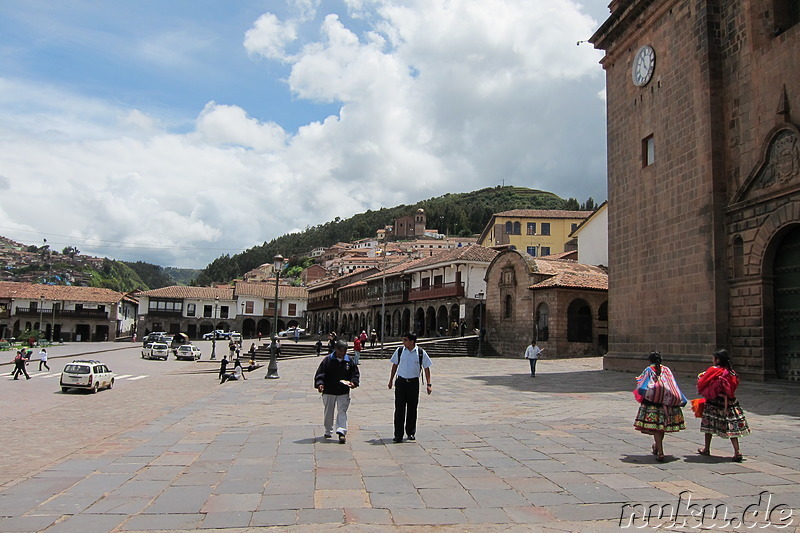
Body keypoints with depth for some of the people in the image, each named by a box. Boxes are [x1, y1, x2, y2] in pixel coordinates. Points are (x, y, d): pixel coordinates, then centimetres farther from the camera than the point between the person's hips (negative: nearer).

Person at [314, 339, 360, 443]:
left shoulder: (349, 361, 4)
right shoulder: (328, 360, -3)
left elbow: (356, 373, 10)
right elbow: (320, 373, -5)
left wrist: (353, 382, -9)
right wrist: (320, 383, -21)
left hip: (343, 392, 0)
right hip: (329, 391, 0)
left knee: (342, 411, -9)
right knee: (328, 412, 12)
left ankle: (341, 432, -14)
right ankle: (328, 431, 30)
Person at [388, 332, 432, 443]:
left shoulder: (421, 353, -4)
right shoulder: (399, 351, 1)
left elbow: (426, 368, 2)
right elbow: (395, 365, 13)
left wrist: (428, 384, -3)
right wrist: (391, 380, 14)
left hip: (413, 383, -1)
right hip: (400, 382, 1)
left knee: (412, 409, 8)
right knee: (399, 408, -4)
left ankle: (411, 433, 23)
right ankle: (398, 435, -1)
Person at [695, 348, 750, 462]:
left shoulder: (713, 370, -12)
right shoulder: (731, 372, 3)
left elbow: (702, 382, -7)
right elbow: (735, 383, 11)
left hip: (714, 403, -4)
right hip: (729, 402, 4)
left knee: (709, 424, 12)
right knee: (731, 426, 3)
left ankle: (706, 449, 23)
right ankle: (737, 451, -8)